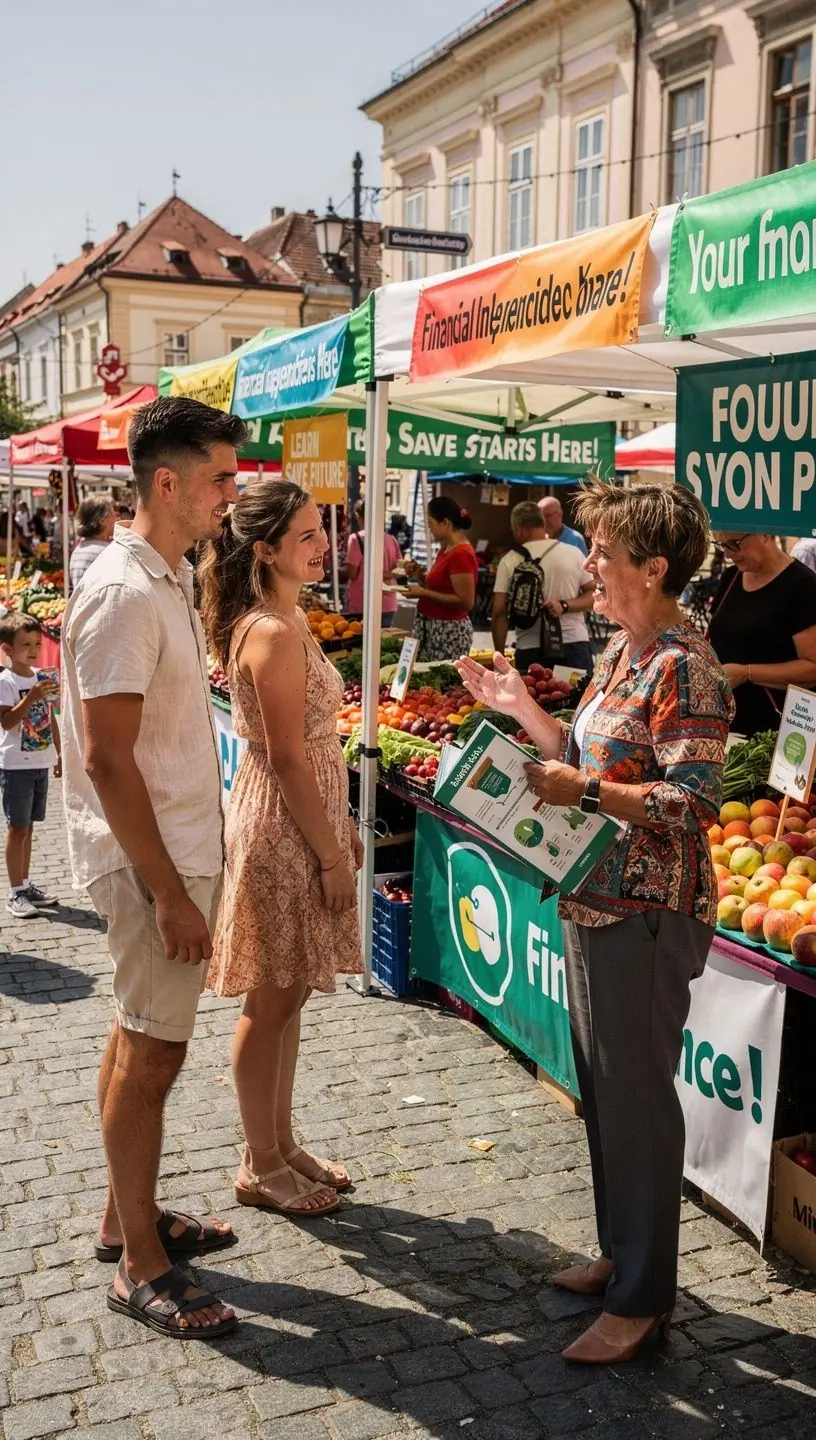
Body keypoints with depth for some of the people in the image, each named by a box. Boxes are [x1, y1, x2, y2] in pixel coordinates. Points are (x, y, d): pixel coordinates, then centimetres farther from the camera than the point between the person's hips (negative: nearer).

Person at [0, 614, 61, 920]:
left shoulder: (43, 679, 8)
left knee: (28, 827, 14)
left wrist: (59, 754, 15)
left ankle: (26, 884, 23)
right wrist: (31, 697, -30)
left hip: (41, 763, 6)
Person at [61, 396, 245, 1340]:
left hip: (180, 847, 9)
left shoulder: (169, 578, 9)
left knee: (141, 1040, 18)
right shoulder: (124, 594, -21)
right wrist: (168, 891, -21)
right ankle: (139, 1267, 16)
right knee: (151, 1053, 1)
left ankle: (127, 1216, 34)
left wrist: (186, 871, 17)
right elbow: (106, 758, -24)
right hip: (150, 862, -9)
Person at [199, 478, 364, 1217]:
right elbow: (287, 762, -21)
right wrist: (333, 857, -16)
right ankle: (261, 1168, 20)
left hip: (304, 822, 9)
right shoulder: (273, 634, -20)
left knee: (288, 996, 17)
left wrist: (343, 827, 17)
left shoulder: (284, 619, 10)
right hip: (282, 831, -9)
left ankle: (281, 1145, 31)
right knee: (272, 1002, 4)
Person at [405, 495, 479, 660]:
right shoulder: (445, 549, 11)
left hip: (448, 631, -9)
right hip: (432, 628, 9)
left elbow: (465, 602, -21)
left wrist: (424, 593, -20)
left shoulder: (461, 554, -17)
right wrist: (420, 576, 4)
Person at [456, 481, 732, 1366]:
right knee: (601, 1088, 19)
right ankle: (620, 1252, 37)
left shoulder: (685, 668, -19)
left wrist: (584, 792, -25)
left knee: (636, 1099, 3)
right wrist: (521, 708, 10)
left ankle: (642, 1299, 20)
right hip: (594, 901, 10)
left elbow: (695, 800, -24)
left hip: (647, 915, -9)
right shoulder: (621, 649, 10)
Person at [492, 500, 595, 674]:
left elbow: (499, 612, 0)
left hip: (530, 649, 0)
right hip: (575, 644, 1)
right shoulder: (573, 553, 6)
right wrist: (565, 605, -6)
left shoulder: (509, 561, 2)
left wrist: (499, 655, 5)